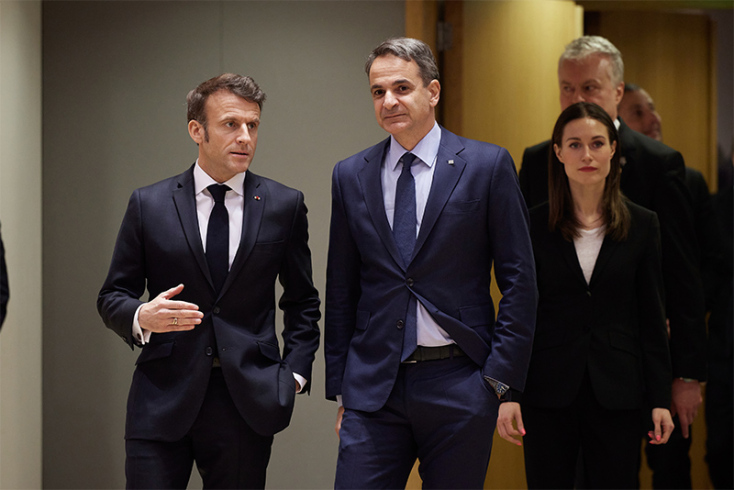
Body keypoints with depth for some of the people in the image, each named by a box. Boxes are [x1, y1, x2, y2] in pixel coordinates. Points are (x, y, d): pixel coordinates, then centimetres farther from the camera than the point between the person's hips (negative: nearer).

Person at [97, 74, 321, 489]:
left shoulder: (284, 206, 6)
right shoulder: (149, 205, 3)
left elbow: (302, 302, 15)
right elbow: (113, 296, 8)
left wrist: (294, 373, 3)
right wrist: (142, 317, -14)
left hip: (248, 401, 1)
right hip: (163, 397, 0)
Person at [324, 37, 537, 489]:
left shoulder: (488, 165, -1)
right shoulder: (350, 176, 9)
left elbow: (519, 279, -2)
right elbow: (341, 290, 13)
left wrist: (501, 380, -7)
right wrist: (339, 387, 10)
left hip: (459, 384, -2)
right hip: (373, 386, 2)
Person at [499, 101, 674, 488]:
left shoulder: (642, 225, 4)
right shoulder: (532, 225, 1)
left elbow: (652, 316, 6)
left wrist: (660, 398, 2)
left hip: (615, 391, 1)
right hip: (548, 392, 0)